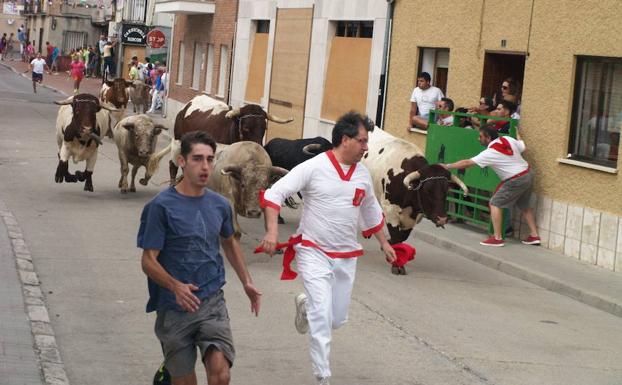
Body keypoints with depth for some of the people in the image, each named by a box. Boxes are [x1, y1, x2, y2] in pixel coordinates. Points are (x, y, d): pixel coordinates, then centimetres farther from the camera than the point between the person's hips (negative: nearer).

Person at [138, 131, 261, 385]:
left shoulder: (220, 205, 4)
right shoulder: (161, 206, -10)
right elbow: (149, 261, -12)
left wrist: (246, 282, 16)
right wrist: (175, 287, -28)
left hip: (212, 302, 3)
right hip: (174, 308, -3)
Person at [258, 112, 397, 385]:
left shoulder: (362, 174, 5)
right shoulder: (313, 167, -12)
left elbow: (371, 212, 22)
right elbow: (274, 194, -12)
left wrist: (384, 244, 26)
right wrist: (272, 232, -24)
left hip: (346, 257, 5)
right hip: (314, 252, -5)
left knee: (338, 319, 9)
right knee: (322, 318, -13)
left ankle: (306, 305, 42)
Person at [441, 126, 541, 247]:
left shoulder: (490, 153, -16)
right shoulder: (508, 139, 0)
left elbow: (467, 163, -14)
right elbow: (522, 147, 14)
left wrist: (447, 166, -7)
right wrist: (518, 135, 33)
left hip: (516, 181, -8)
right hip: (528, 173, 8)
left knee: (495, 204, 0)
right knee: (524, 206, 23)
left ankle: (497, 238, -3)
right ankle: (534, 236, 25)